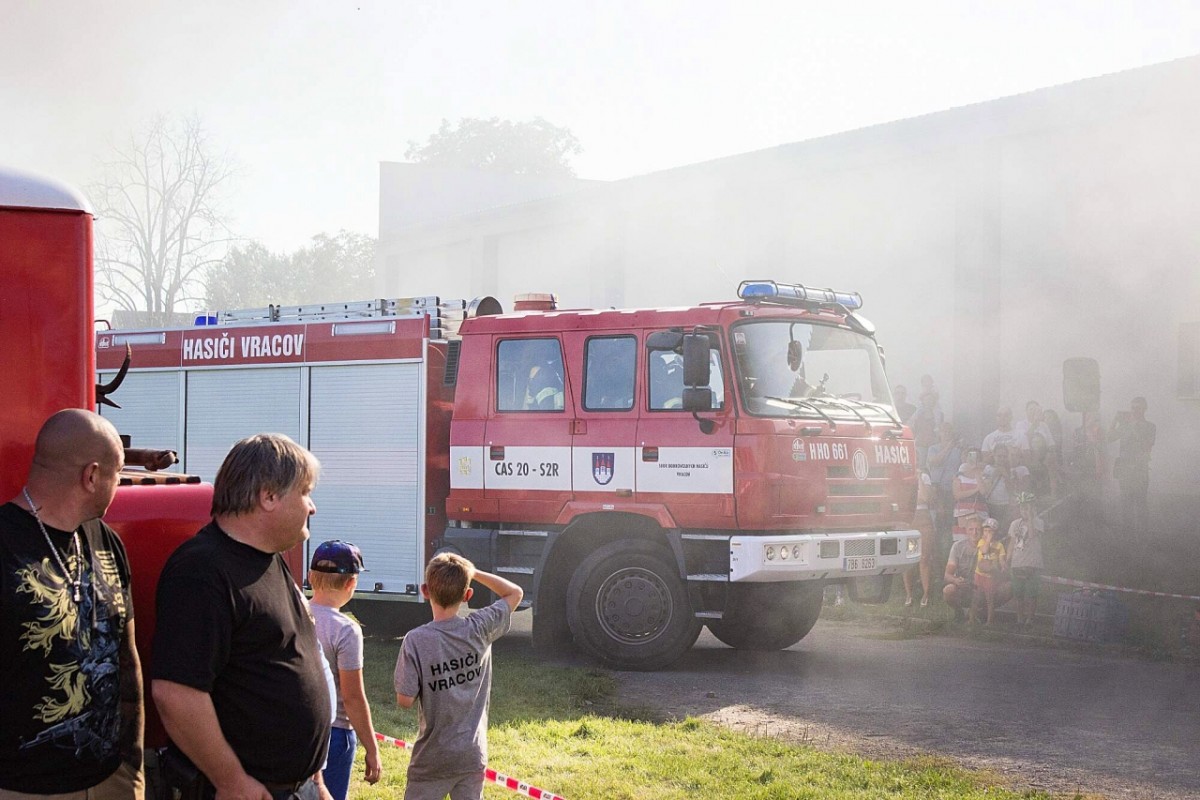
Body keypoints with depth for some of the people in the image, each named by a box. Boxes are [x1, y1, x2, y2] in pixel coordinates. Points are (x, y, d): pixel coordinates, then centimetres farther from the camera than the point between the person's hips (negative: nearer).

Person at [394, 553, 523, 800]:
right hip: (473, 755, 3)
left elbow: (405, 700, -14)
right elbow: (515, 593, 9)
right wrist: (471, 572, 5)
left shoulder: (416, 640, -17)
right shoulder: (480, 629, -8)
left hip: (433, 759, -3)